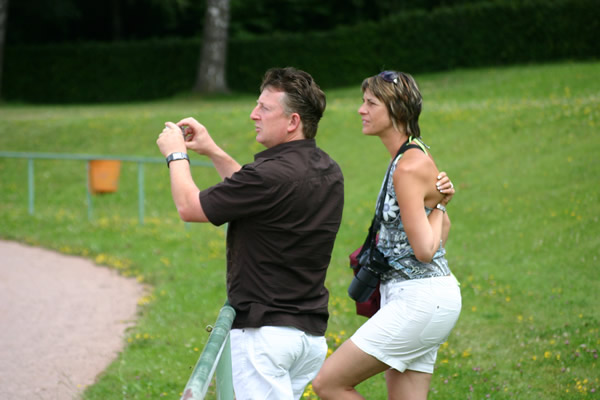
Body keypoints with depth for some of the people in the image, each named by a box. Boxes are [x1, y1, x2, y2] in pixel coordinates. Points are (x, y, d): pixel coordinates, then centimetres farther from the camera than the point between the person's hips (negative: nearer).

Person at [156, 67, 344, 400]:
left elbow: (189, 207, -9)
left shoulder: (272, 174, -21)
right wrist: (213, 152, 24)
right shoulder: (329, 172, 7)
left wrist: (176, 155, 8)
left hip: (264, 331, -9)